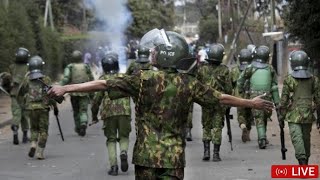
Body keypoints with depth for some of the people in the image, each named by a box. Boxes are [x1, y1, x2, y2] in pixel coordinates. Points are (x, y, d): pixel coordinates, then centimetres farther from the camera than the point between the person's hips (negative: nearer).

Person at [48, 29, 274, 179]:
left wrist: (65, 88, -4)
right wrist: (252, 103, 24)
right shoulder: (188, 83, 1)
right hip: (174, 157, 2)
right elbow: (221, 98, 10)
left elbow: (102, 84, -9)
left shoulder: (144, 79, -7)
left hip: (147, 155, -1)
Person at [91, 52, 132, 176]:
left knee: (111, 139, 10)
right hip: (124, 111, 1)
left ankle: (113, 166, 0)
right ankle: (123, 152, -14)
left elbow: (97, 99, 2)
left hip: (109, 113, -1)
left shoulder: (103, 79, 5)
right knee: (124, 136, 17)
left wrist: (94, 115, 11)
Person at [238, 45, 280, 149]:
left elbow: (240, 81, 6)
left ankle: (262, 138, -17)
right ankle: (262, 138, 25)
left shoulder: (250, 68, -1)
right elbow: (274, 86, 2)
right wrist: (276, 101, 4)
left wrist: (241, 91, 25)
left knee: (259, 120, 0)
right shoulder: (270, 68, 2)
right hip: (267, 97, 1)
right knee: (264, 118, 19)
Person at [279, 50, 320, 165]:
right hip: (308, 116, 4)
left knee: (297, 139, -9)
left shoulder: (288, 80, -6)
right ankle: (305, 162, 28)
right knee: (306, 139, 16)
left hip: (293, 116, -4)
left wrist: (281, 117, 3)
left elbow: (284, 101, -5)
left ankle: (302, 162, -25)